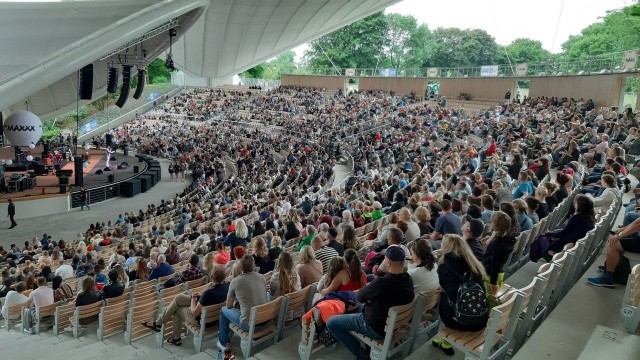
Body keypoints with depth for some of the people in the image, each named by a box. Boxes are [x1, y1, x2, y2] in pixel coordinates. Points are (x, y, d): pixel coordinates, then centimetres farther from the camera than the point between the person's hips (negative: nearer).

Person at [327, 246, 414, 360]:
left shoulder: (382, 282, -33)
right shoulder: (408, 279, -11)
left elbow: (359, 297, -17)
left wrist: (367, 288, 4)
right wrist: (371, 296, -2)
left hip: (377, 328, -8)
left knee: (331, 323, 3)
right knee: (362, 307, 34)